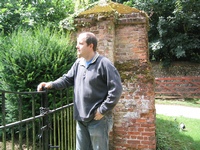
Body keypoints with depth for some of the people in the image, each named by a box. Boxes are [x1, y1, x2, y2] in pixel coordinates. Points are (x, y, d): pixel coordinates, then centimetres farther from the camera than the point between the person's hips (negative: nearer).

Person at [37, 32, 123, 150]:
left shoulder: (104, 64, -15)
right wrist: (51, 84, -3)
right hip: (81, 119, 7)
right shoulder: (78, 63, 8)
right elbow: (67, 79, 16)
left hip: (98, 119, -7)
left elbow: (116, 90, -17)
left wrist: (102, 110, -16)